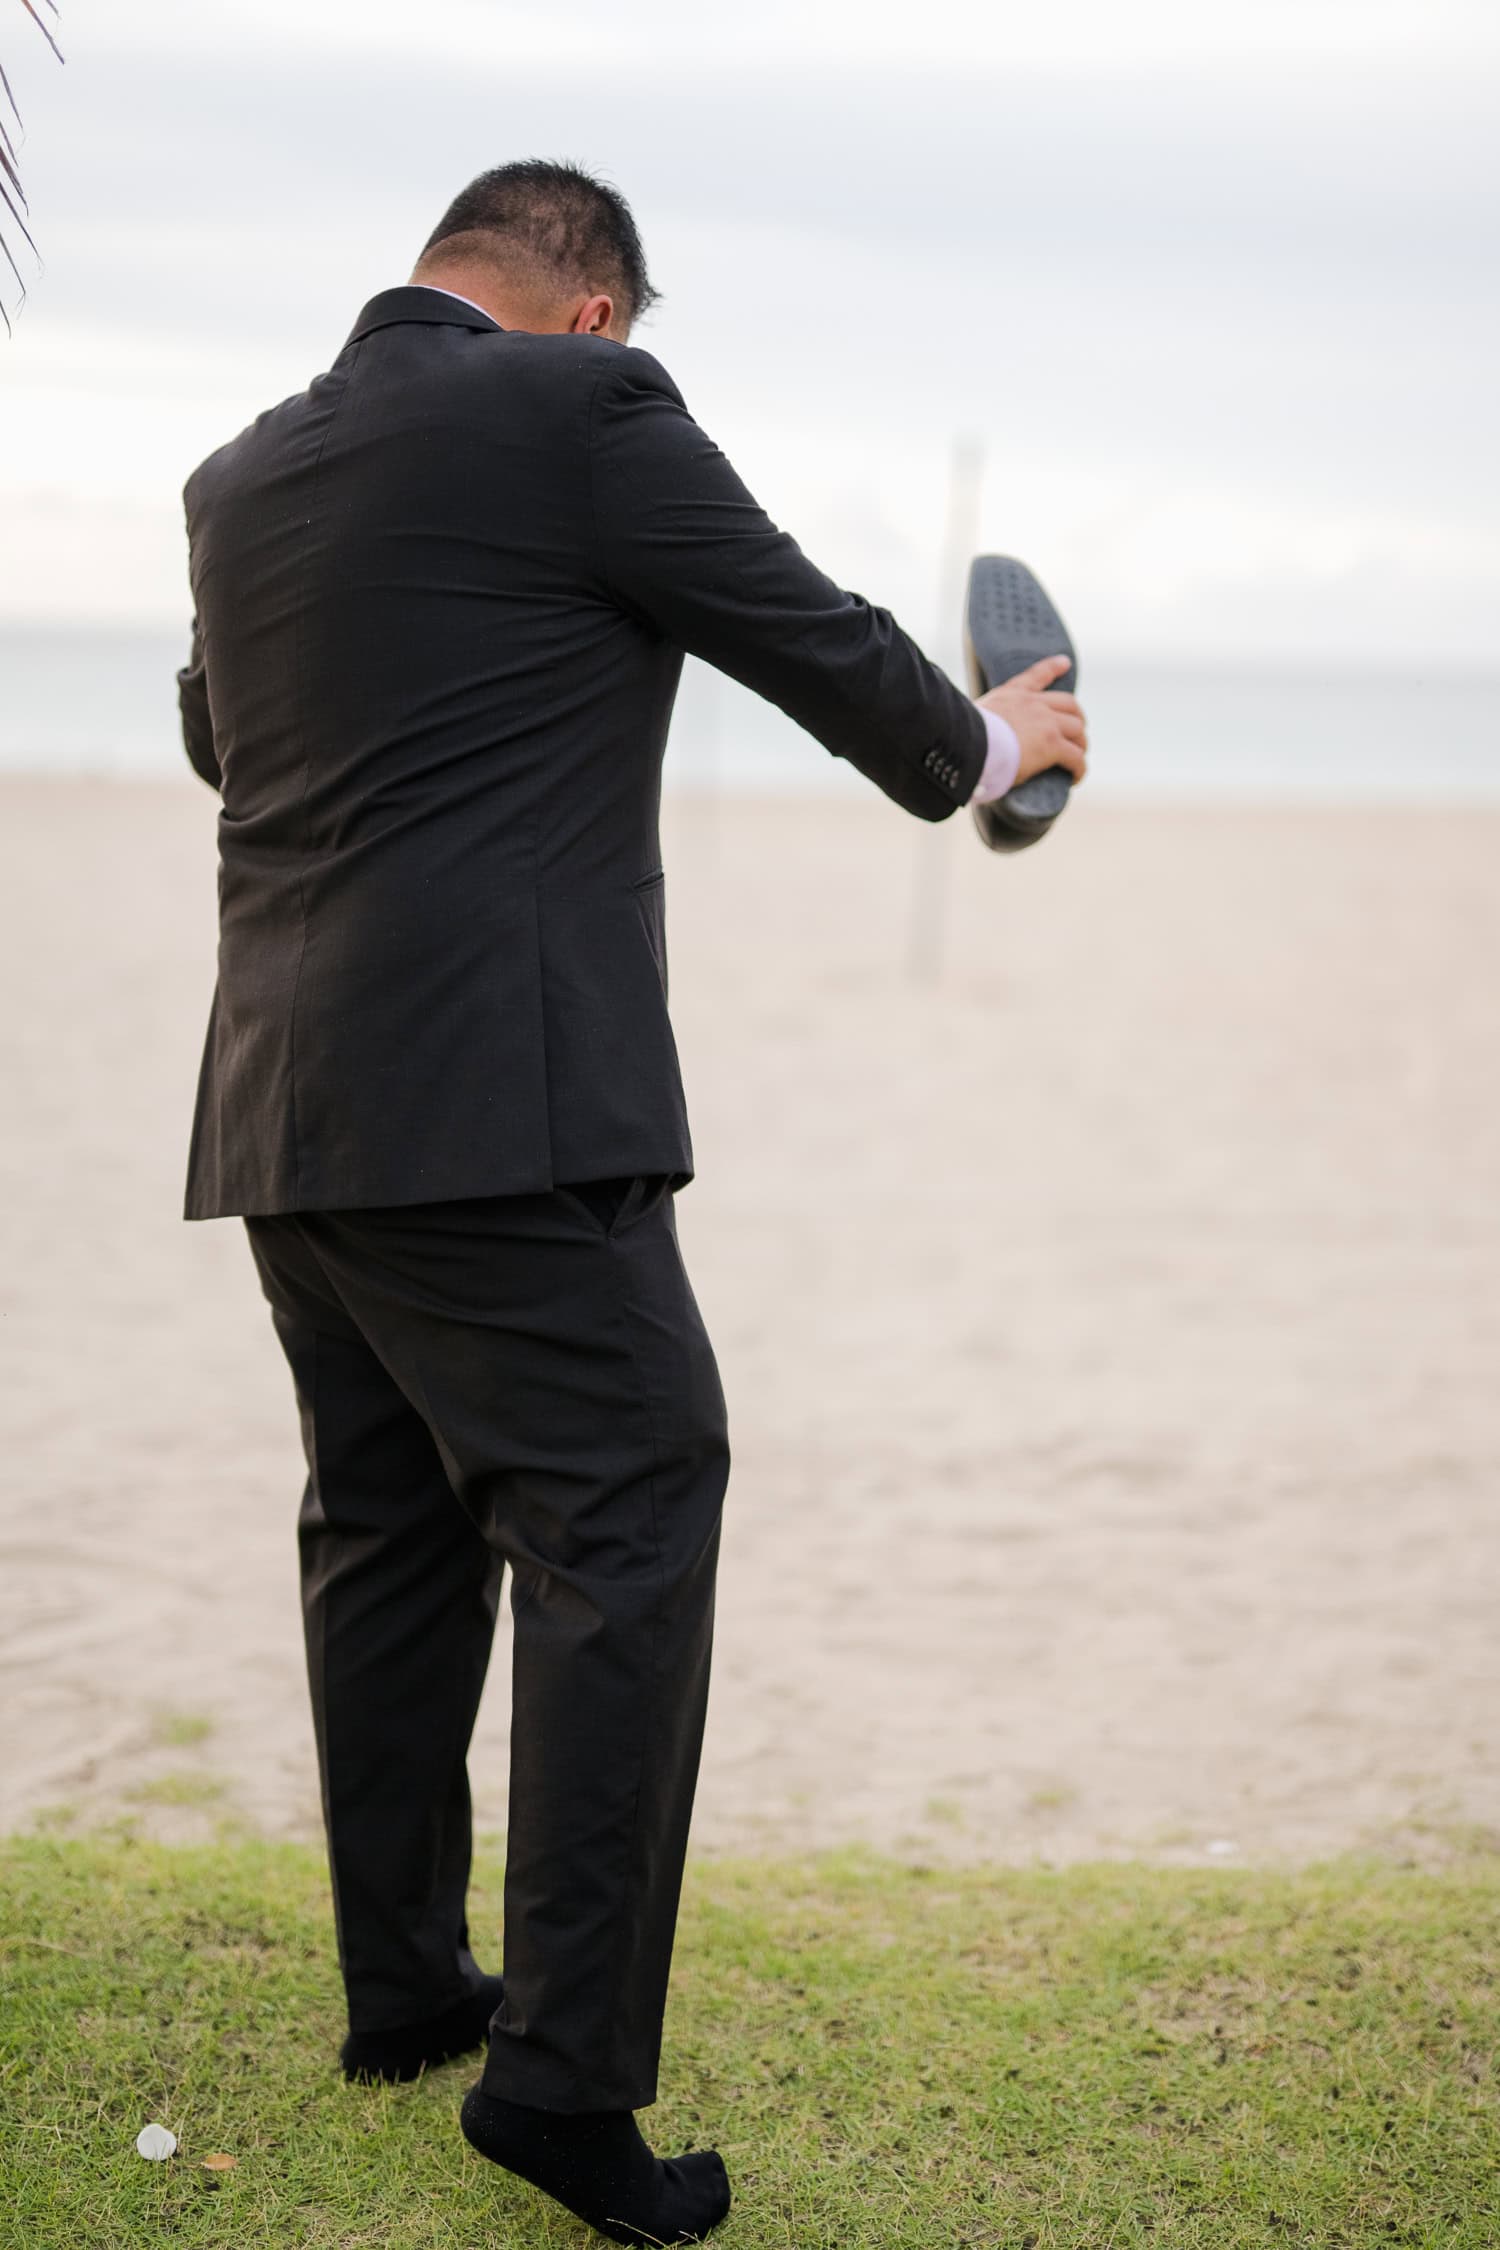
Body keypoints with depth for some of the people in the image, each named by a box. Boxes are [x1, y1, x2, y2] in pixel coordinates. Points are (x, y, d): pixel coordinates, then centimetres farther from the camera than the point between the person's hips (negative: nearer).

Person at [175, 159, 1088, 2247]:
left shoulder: (242, 473, 14)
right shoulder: (582, 410, -7)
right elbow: (822, 644, 0)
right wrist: (994, 739, 20)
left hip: (289, 1115, 8)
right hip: (500, 1107, -8)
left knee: (389, 1529, 17)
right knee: (625, 1534, -4)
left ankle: (404, 1987, 28)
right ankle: (564, 2072, -5)